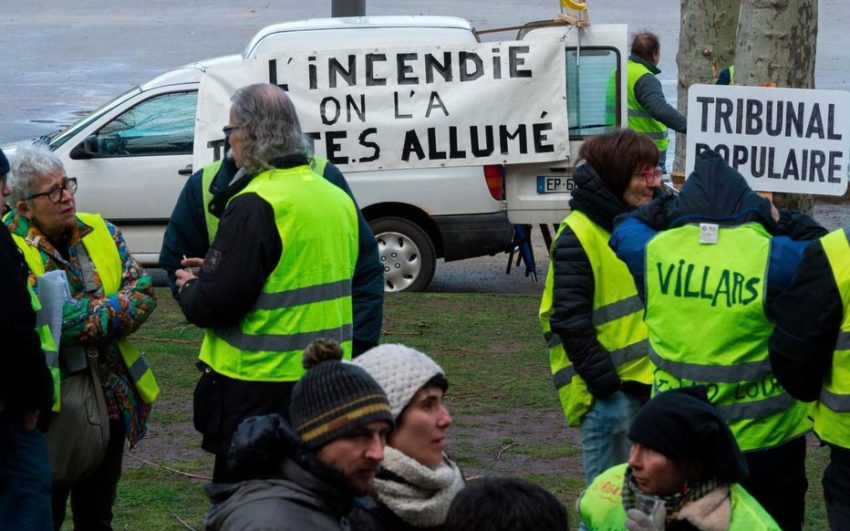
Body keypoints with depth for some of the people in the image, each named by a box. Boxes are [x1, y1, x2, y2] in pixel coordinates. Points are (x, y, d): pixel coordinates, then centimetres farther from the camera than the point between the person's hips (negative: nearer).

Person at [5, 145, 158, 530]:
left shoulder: (99, 231, 6)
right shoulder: (13, 249, -12)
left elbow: (144, 292, -1)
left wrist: (87, 318, -16)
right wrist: (117, 309, -14)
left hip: (113, 395, 6)